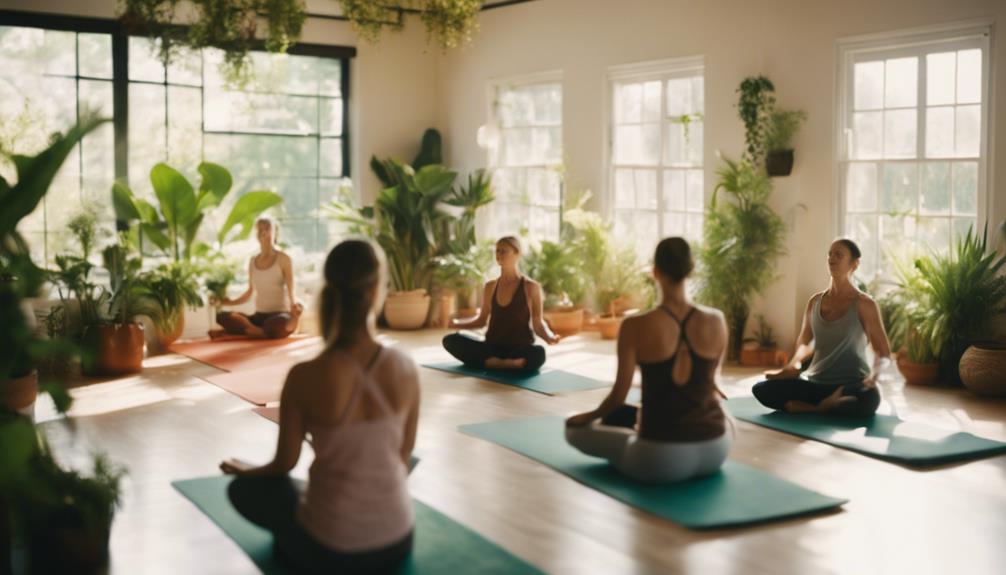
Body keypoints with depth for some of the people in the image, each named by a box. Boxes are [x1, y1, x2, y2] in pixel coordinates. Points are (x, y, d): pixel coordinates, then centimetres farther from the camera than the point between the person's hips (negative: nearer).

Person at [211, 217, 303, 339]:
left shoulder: (283, 259, -1)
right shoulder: (253, 262, 14)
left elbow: (290, 291, -8)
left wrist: (294, 308, -27)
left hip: (281, 315, -4)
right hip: (260, 316, 5)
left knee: (278, 325, -42)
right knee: (222, 317, -19)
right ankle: (262, 332, -30)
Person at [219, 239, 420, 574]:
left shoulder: (305, 377, -20)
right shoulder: (406, 369, -12)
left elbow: (284, 464, -4)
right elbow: (404, 457, 4)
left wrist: (244, 470, 20)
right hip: (397, 542, 4)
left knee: (244, 489, 25)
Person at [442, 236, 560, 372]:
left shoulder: (530, 287, -3)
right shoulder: (490, 287, 9)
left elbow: (537, 324, -2)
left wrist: (549, 337, -23)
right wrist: (456, 323, 4)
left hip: (520, 350, -5)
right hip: (492, 348, 5)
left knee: (538, 353, -39)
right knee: (450, 340, -20)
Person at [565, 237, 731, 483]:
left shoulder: (636, 327, -14)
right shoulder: (716, 321, -3)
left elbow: (619, 396, -7)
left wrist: (589, 417, 15)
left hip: (662, 458, -4)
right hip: (715, 450, 5)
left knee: (575, 428, 19)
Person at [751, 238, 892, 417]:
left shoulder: (864, 304, -3)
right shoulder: (815, 301, 9)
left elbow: (883, 353, 0)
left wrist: (873, 374, -22)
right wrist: (794, 363, 1)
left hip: (851, 386, -4)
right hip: (816, 383, 4)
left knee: (868, 400, -41)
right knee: (761, 389, -19)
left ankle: (816, 407, -15)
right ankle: (830, 405, -15)